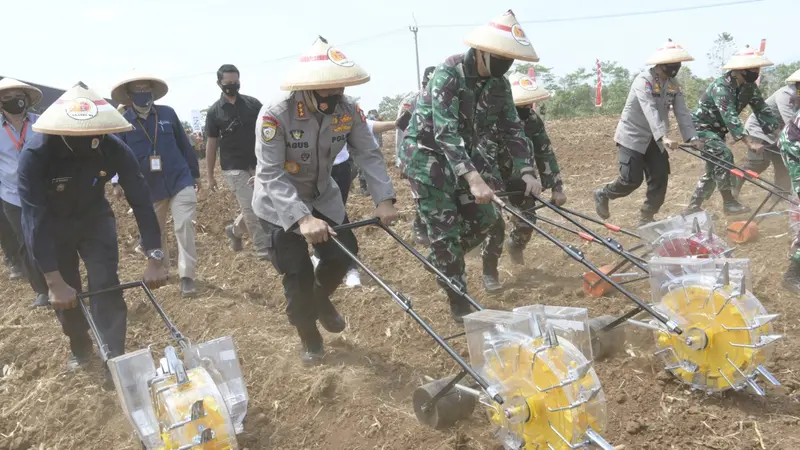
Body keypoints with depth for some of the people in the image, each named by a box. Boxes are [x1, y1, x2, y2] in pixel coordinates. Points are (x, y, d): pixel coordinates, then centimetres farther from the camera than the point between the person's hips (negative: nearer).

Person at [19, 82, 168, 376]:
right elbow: (35, 220, -36)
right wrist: (54, 281, -39)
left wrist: (155, 258, -30)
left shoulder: (115, 149, -28)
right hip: (49, 227, -1)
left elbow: (140, 200, -25)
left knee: (106, 288, -8)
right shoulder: (35, 157, -34)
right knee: (65, 295, 8)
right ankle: (80, 349, 35)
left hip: (94, 219, 1)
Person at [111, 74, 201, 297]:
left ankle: (187, 276, -5)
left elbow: (184, 145, 4)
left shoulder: (167, 113, -3)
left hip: (180, 180, -1)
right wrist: (119, 182, -16)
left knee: (184, 226, -11)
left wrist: (195, 174, 9)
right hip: (149, 188, 1)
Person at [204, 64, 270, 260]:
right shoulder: (214, 111, -2)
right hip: (234, 168, -3)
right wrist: (210, 176, 4)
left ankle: (235, 230, 32)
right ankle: (263, 247, 2)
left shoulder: (253, 103, 1)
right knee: (250, 207, -7)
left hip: (257, 164, 3)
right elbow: (211, 143, 3)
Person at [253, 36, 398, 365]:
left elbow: (369, 154, -16)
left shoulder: (349, 110, -17)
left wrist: (384, 199, -30)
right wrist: (302, 218, -45)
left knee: (344, 254, 3)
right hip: (279, 202, -5)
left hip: (322, 195, 5)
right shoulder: (275, 116, -33)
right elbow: (271, 175, -34)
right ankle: (308, 334, 23)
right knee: (298, 271, -4)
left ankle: (320, 300, 38)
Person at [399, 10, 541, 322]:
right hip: (427, 155, -7)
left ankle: (444, 261, 32)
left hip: (465, 156, 7)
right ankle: (459, 304, 6)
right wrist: (473, 179, -44)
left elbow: (512, 129, 2)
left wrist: (527, 171, -11)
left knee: (485, 219, 7)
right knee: (445, 230, -7)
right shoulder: (448, 74, -26)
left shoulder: (499, 84, -3)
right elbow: (446, 133, -34)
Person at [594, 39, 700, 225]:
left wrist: (692, 137, -19)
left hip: (654, 139, 7)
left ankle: (646, 217, 14)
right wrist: (663, 137, -49)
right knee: (632, 179, -11)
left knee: (660, 177, 0)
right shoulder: (643, 81, -23)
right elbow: (650, 111, -37)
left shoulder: (673, 84, 1)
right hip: (632, 137, -7)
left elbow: (682, 112, -5)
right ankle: (602, 195, 17)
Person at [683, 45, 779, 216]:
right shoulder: (721, 86, -30)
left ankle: (692, 208, 14)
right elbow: (729, 116, -40)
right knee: (724, 155, -25)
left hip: (718, 129, 9)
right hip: (701, 126, -9)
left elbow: (763, 110, -4)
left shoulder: (750, 87, -5)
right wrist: (749, 141, -48)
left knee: (714, 170, 7)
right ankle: (729, 203, -17)